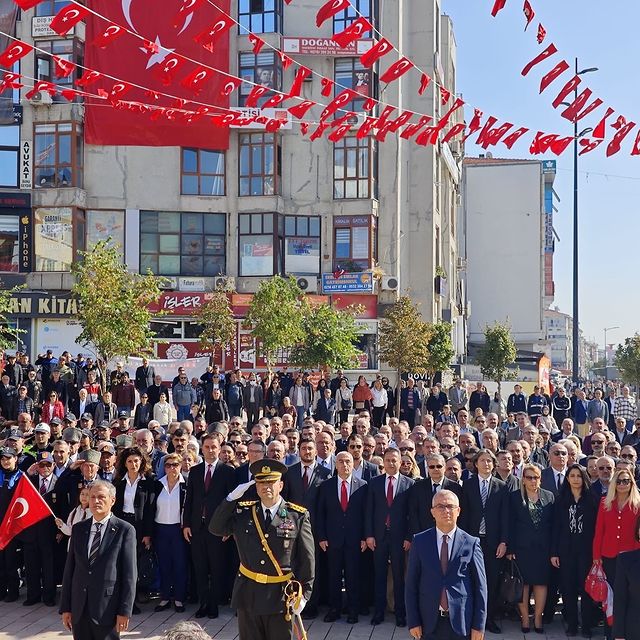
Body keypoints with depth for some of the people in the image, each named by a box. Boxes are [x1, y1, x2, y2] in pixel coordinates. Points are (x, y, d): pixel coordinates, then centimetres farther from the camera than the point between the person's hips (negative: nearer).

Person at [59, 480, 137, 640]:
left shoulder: (124, 530, -4)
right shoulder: (78, 529, 9)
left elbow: (129, 574, -7)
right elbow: (69, 569, 9)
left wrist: (124, 611, -11)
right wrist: (65, 607, 6)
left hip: (107, 609, -4)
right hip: (79, 609, 4)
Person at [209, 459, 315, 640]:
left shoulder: (298, 516, -6)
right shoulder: (242, 512, 4)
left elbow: (307, 558, -5)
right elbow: (216, 528, -3)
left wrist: (303, 594, -9)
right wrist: (232, 498, -11)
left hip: (281, 595, -2)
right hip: (248, 593, 2)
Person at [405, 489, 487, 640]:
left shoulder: (471, 543, -2)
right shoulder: (420, 541, 1)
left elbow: (480, 586, -1)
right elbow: (411, 583, 1)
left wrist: (479, 625, -4)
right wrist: (413, 622, -3)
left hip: (461, 622, -1)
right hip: (429, 622, 1)